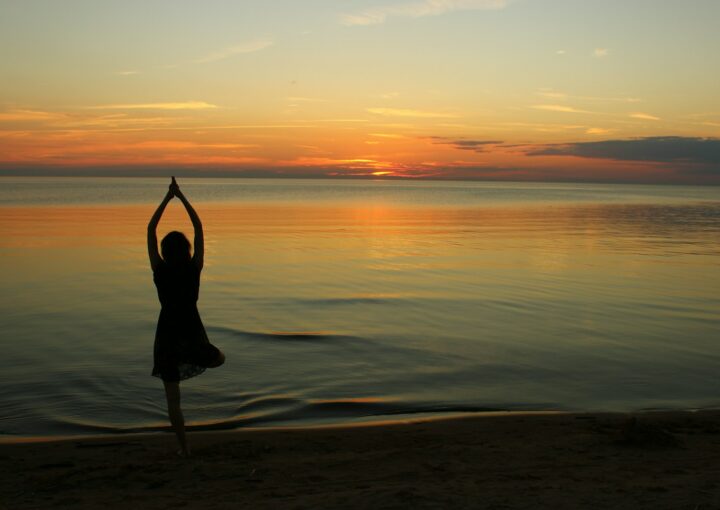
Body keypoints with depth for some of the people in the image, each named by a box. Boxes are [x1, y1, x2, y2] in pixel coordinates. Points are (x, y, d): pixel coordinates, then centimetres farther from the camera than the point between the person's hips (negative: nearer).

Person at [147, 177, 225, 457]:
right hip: (193, 333, 0)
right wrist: (182, 197, 2)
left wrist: (167, 198, 3)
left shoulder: (160, 271, -7)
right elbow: (199, 227, -2)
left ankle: (184, 448, 12)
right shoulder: (194, 269, -7)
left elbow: (150, 229, 0)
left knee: (173, 398, 11)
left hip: (168, 335, 1)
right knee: (219, 359, 28)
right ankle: (191, 357, -6)